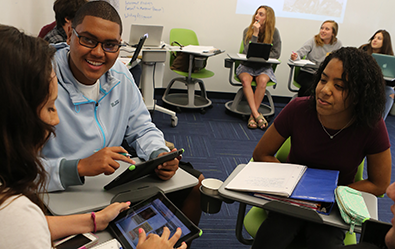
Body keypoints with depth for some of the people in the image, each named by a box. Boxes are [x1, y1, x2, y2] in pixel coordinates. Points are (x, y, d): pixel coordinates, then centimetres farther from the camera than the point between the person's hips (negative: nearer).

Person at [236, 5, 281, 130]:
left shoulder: (274, 32, -3)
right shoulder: (248, 31, -3)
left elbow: (276, 54, -6)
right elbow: (248, 52, -14)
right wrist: (255, 34, -19)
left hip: (264, 67, 0)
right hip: (247, 65, 0)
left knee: (262, 80, -34)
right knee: (245, 79, -33)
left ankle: (253, 115, -28)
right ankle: (257, 115, -38)